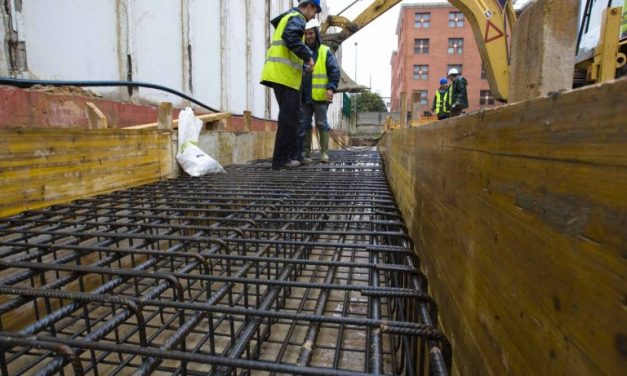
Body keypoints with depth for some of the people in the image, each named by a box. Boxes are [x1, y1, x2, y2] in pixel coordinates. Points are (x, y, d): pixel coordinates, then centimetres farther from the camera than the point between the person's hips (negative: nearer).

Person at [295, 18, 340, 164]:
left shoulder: (325, 52, 3)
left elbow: (334, 71, -3)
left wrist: (331, 88, -16)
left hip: (320, 96, -4)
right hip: (303, 96, 4)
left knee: (321, 123, 0)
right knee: (304, 124, 4)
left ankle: (324, 152, 8)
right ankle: (305, 153, 11)